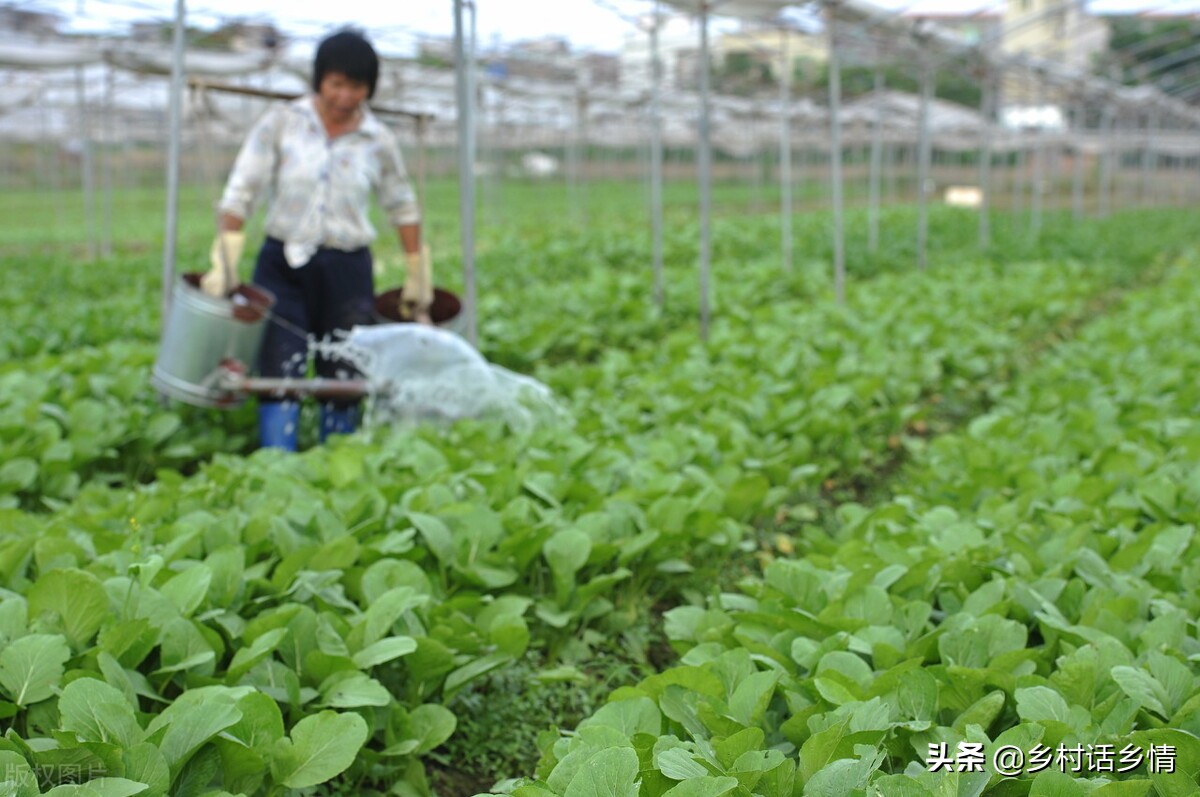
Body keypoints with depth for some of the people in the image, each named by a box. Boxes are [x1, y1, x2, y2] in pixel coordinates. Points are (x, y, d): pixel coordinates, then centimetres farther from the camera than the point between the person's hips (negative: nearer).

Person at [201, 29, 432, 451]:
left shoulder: (379, 142, 3)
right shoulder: (281, 123, -2)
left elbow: (403, 209, 14)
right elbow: (240, 191, -3)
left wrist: (418, 278, 16)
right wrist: (224, 260, -11)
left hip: (347, 273, 2)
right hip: (282, 265, -1)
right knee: (280, 375, -11)